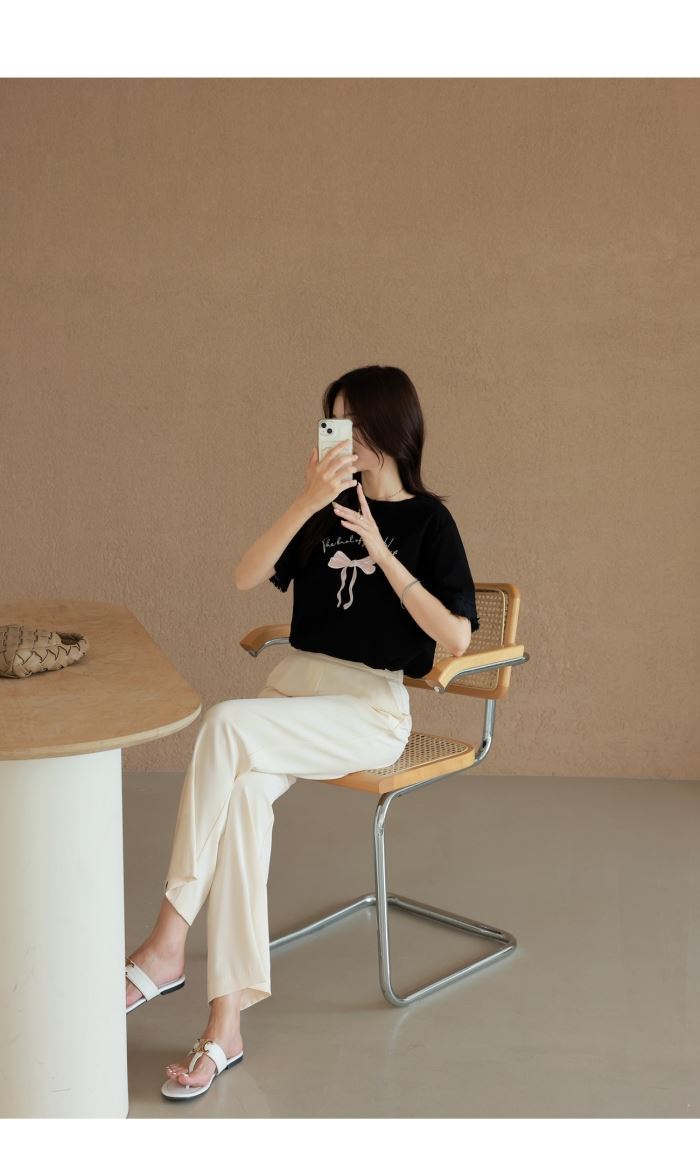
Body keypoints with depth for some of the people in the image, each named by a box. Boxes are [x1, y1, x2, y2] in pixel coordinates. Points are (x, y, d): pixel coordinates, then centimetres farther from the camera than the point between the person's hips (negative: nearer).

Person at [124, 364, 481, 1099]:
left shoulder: (427, 521, 0)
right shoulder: (329, 508, 13)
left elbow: (456, 637, -12)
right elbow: (246, 578, -1)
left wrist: (381, 551, -15)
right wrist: (306, 503, -14)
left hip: (370, 709, -4)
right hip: (294, 686, 4)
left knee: (225, 725, -31)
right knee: (244, 792, -28)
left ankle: (168, 942, -26)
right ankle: (226, 1024, -28)